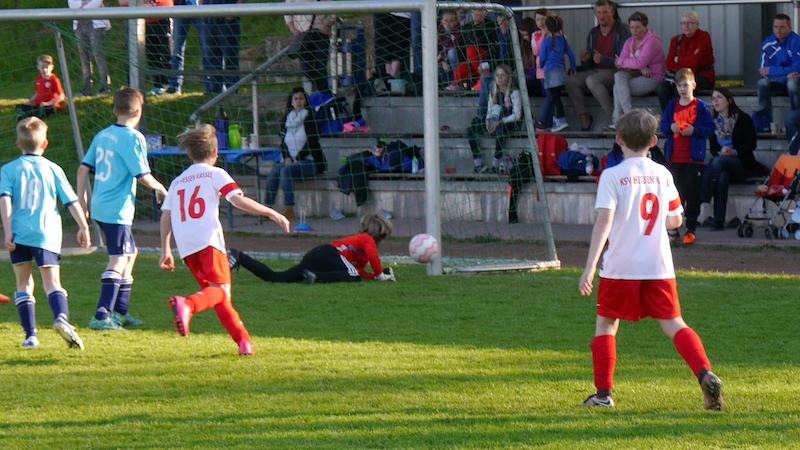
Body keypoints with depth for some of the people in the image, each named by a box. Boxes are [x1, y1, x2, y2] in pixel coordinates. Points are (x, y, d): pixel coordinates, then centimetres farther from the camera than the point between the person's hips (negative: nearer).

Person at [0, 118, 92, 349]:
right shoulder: (53, 169, 8)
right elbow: (71, 201, 8)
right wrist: (84, 228, 16)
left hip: (19, 233, 0)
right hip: (47, 233, 0)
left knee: (24, 283, 12)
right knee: (52, 281, -4)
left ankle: (30, 334, 5)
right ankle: (61, 317, -34)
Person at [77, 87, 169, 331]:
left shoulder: (103, 135, 10)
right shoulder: (133, 138, -12)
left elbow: (83, 169, 10)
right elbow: (143, 175, -13)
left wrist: (83, 201, 16)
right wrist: (160, 189, 6)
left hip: (99, 207, 8)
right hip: (118, 210, -8)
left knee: (129, 254, 20)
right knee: (118, 261, -9)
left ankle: (120, 312, 25)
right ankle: (102, 315, -18)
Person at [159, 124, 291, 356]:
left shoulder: (177, 181, 23)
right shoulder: (215, 174, 8)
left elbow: (166, 216, 16)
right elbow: (238, 200, -5)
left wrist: (166, 251, 18)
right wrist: (271, 213, -3)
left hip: (186, 247, 6)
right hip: (208, 241, -6)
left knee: (217, 294, 14)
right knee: (220, 290, -13)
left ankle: (243, 339, 7)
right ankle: (188, 305, -43)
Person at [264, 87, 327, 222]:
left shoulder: (310, 118, -4)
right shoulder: (287, 119, 14)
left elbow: (311, 143, -11)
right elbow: (283, 142, 16)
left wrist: (297, 159, -14)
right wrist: (287, 158, -3)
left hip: (309, 162, -6)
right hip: (291, 160, 6)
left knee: (285, 171, -31)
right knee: (274, 170, -22)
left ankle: (289, 210, -35)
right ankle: (267, 207, -26)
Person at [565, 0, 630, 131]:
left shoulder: (622, 30, -7)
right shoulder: (593, 33, 14)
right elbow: (589, 65, 17)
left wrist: (603, 59, -27)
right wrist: (585, 60, -8)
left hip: (615, 71, -7)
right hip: (596, 71, 7)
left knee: (592, 80, -35)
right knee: (570, 80, -17)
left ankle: (614, 116, -30)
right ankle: (584, 118, -13)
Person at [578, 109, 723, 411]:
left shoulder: (613, 176, -7)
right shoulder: (663, 175, 7)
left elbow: (604, 221, -17)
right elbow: (675, 221, 15)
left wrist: (590, 267, -20)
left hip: (621, 266, -3)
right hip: (659, 266, 3)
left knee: (606, 324, 12)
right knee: (672, 324, 3)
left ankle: (603, 393, 11)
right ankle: (706, 374, -18)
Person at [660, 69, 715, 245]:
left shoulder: (700, 107, -1)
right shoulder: (672, 106, 10)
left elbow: (710, 129, -2)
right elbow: (663, 126, 12)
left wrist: (695, 130, -17)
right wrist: (671, 127, -9)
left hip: (694, 158, -3)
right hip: (674, 157, 3)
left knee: (693, 195, 1)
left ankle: (691, 230, 6)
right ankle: (673, 229, 12)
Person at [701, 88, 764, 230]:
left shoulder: (743, 119, 1)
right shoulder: (714, 121, 15)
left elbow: (751, 145, -5)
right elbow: (713, 148, 11)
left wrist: (734, 152, -20)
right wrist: (720, 152, -12)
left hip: (743, 165, -3)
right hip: (722, 165, 3)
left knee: (718, 161, -35)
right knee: (722, 177, -35)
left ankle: (704, 205, -40)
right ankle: (719, 221, -40)